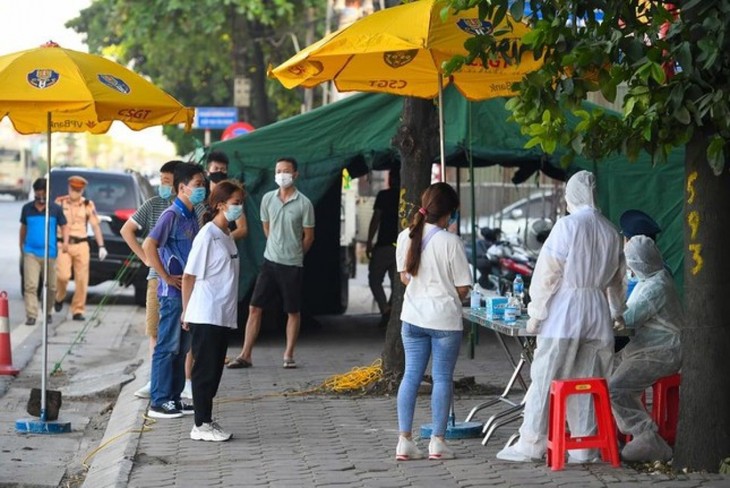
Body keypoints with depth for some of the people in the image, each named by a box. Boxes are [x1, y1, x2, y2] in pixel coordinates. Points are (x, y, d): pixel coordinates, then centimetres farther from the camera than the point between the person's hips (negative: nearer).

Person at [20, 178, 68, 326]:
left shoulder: (56, 209, 1)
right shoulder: (27, 208, 6)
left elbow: (64, 226, 5)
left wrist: (65, 241, -13)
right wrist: (21, 247, 25)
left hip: (49, 253, 0)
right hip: (31, 253, 0)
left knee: (51, 287, 9)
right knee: (30, 286, -12)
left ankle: (47, 312, 28)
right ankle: (31, 315, -13)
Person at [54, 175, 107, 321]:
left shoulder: (88, 205, 6)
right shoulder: (59, 202, 5)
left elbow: (95, 226, 5)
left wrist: (101, 246, -2)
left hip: (81, 245, 1)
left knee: (82, 280, -1)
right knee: (63, 275, -17)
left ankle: (78, 311, 9)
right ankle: (59, 297, 13)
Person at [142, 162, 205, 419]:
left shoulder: (192, 217, 12)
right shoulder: (171, 215, -14)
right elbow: (148, 245, -23)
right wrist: (166, 277, -19)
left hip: (189, 292, 8)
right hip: (173, 292, -8)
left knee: (182, 347, 12)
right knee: (167, 347, -4)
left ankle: (174, 398, 19)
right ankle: (158, 402, 0)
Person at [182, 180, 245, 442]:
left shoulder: (227, 236, 13)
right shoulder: (207, 236, -14)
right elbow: (189, 276, -11)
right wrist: (187, 312, -7)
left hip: (222, 316, 8)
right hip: (205, 317, -8)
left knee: (215, 371, 11)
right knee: (205, 370, -3)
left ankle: (205, 420, 18)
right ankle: (201, 425, 2)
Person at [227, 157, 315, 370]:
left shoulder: (304, 204, -9)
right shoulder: (268, 199, 1)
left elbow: (308, 236, 0)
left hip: (292, 265, -3)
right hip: (270, 262, 3)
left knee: (293, 312, 6)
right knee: (255, 308, 0)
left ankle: (289, 355, 17)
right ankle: (245, 355, 3)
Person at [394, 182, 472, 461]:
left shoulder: (405, 237, -1)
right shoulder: (450, 242, -15)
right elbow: (463, 287, -11)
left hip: (413, 317, 4)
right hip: (445, 318, -4)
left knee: (411, 376, 9)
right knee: (442, 378, 5)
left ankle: (404, 441, 5)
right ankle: (437, 442, 7)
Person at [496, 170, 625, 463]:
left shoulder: (568, 225, -8)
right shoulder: (611, 232, 11)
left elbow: (548, 272, -9)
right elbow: (615, 279, 22)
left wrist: (536, 313, -4)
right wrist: (615, 312, 36)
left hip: (563, 311, -6)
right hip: (597, 314, 6)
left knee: (545, 378, -1)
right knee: (586, 381, 8)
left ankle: (531, 444, 2)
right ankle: (584, 448, 8)